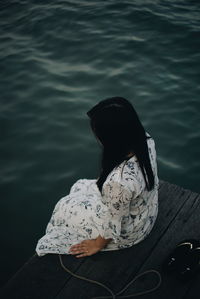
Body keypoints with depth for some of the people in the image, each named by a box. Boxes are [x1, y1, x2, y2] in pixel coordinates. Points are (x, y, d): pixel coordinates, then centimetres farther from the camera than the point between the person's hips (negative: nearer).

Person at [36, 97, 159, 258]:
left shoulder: (120, 181, -45)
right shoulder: (145, 139, -22)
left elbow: (114, 224, -26)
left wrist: (98, 245, -5)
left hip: (128, 230, -7)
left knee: (66, 208, 15)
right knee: (81, 187, 24)